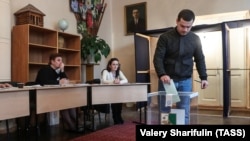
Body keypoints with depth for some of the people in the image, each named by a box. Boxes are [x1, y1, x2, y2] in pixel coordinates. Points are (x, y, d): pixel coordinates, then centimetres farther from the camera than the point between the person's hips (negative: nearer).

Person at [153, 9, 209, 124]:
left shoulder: (195, 39, 2)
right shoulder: (165, 37, -6)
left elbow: (200, 59, 10)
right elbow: (158, 58, -11)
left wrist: (203, 77, 0)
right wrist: (162, 74, -26)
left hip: (185, 81, 2)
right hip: (167, 79, -1)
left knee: (184, 112, 4)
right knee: (164, 111, 5)